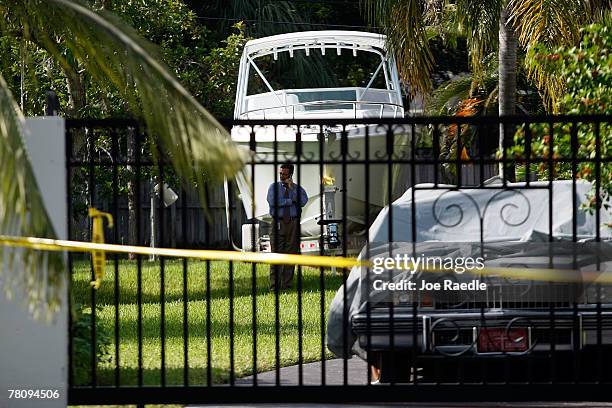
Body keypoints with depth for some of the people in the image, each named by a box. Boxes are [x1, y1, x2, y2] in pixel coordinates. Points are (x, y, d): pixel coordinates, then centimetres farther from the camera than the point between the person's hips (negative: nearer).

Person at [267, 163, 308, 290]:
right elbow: (273, 202, -9)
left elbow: (303, 201, -9)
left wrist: (292, 188, -10)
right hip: (278, 223, -1)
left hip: (293, 223, 1)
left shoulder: (297, 188, 11)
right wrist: (291, 201, -7)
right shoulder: (274, 187, 9)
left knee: (291, 253, 0)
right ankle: (274, 285, -8)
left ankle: (287, 284, 4)